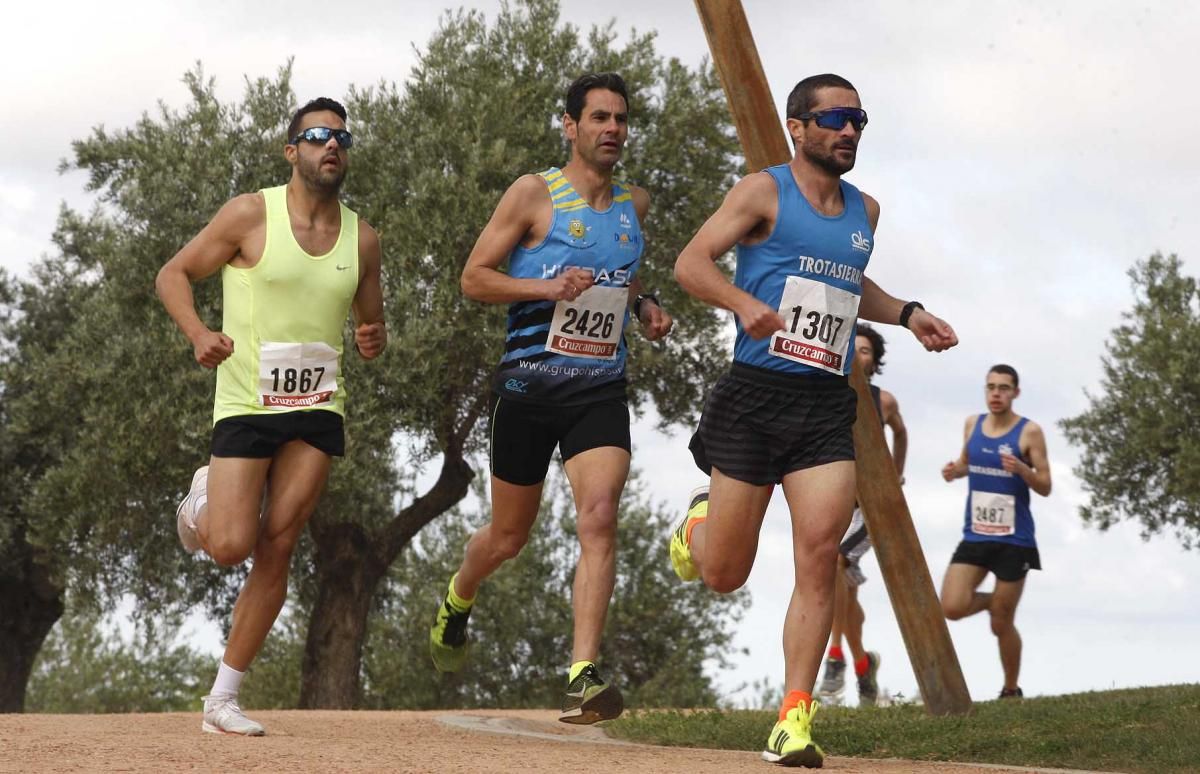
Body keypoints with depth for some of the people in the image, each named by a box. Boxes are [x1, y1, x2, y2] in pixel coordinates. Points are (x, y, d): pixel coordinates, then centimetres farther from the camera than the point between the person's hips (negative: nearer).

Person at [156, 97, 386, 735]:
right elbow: (173, 275, 1)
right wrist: (199, 334, -17)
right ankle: (203, 501, 27)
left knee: (277, 547, -4)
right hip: (247, 404, -3)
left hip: (317, 408, 3)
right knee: (230, 547, -12)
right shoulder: (251, 215, -5)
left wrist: (374, 339, -6)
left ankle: (222, 699, 4)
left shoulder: (361, 238, 7)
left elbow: (371, 319, 19)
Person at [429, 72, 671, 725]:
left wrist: (643, 306, 10)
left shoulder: (634, 205, 11)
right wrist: (548, 287, -19)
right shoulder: (534, 194, -4)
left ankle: (582, 679, -24)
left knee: (599, 518, -19)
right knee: (508, 536, 11)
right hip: (529, 383, -3)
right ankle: (457, 601, 46)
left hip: (601, 389, 3)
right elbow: (474, 278, -5)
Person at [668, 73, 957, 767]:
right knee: (724, 575, 3)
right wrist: (746, 304, -25)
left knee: (821, 552, -15)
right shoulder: (766, 192, -1)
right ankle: (700, 520, 41)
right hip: (756, 397, -4)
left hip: (828, 406, 4)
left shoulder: (865, 211, 17)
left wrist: (906, 314, 19)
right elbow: (692, 262, -8)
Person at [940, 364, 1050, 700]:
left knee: (1002, 625, 0)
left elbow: (1045, 487, -6)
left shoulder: (1029, 432, -8)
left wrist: (1021, 469, -26)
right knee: (952, 607, -13)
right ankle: (992, 600, 21)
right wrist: (955, 470, -1)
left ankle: (1011, 690, 22)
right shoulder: (972, 424, 6)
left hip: (1014, 540, -4)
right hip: (975, 535, 4)